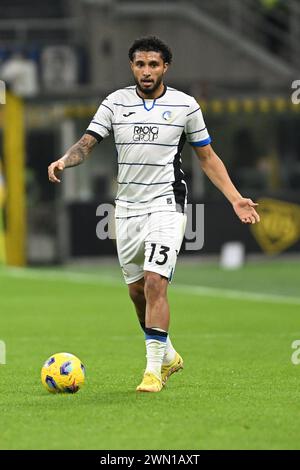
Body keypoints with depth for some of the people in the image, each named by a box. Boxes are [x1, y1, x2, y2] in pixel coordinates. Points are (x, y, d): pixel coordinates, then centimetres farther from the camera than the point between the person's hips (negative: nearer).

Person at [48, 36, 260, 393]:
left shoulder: (185, 106, 0)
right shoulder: (115, 103, 4)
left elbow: (207, 157, 8)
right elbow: (88, 142, -3)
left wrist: (235, 199, 1)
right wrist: (64, 160, -26)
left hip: (166, 206, -4)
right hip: (127, 208, 4)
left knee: (154, 284, -17)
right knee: (136, 290, 10)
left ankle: (154, 369, -13)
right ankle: (168, 356, 31)